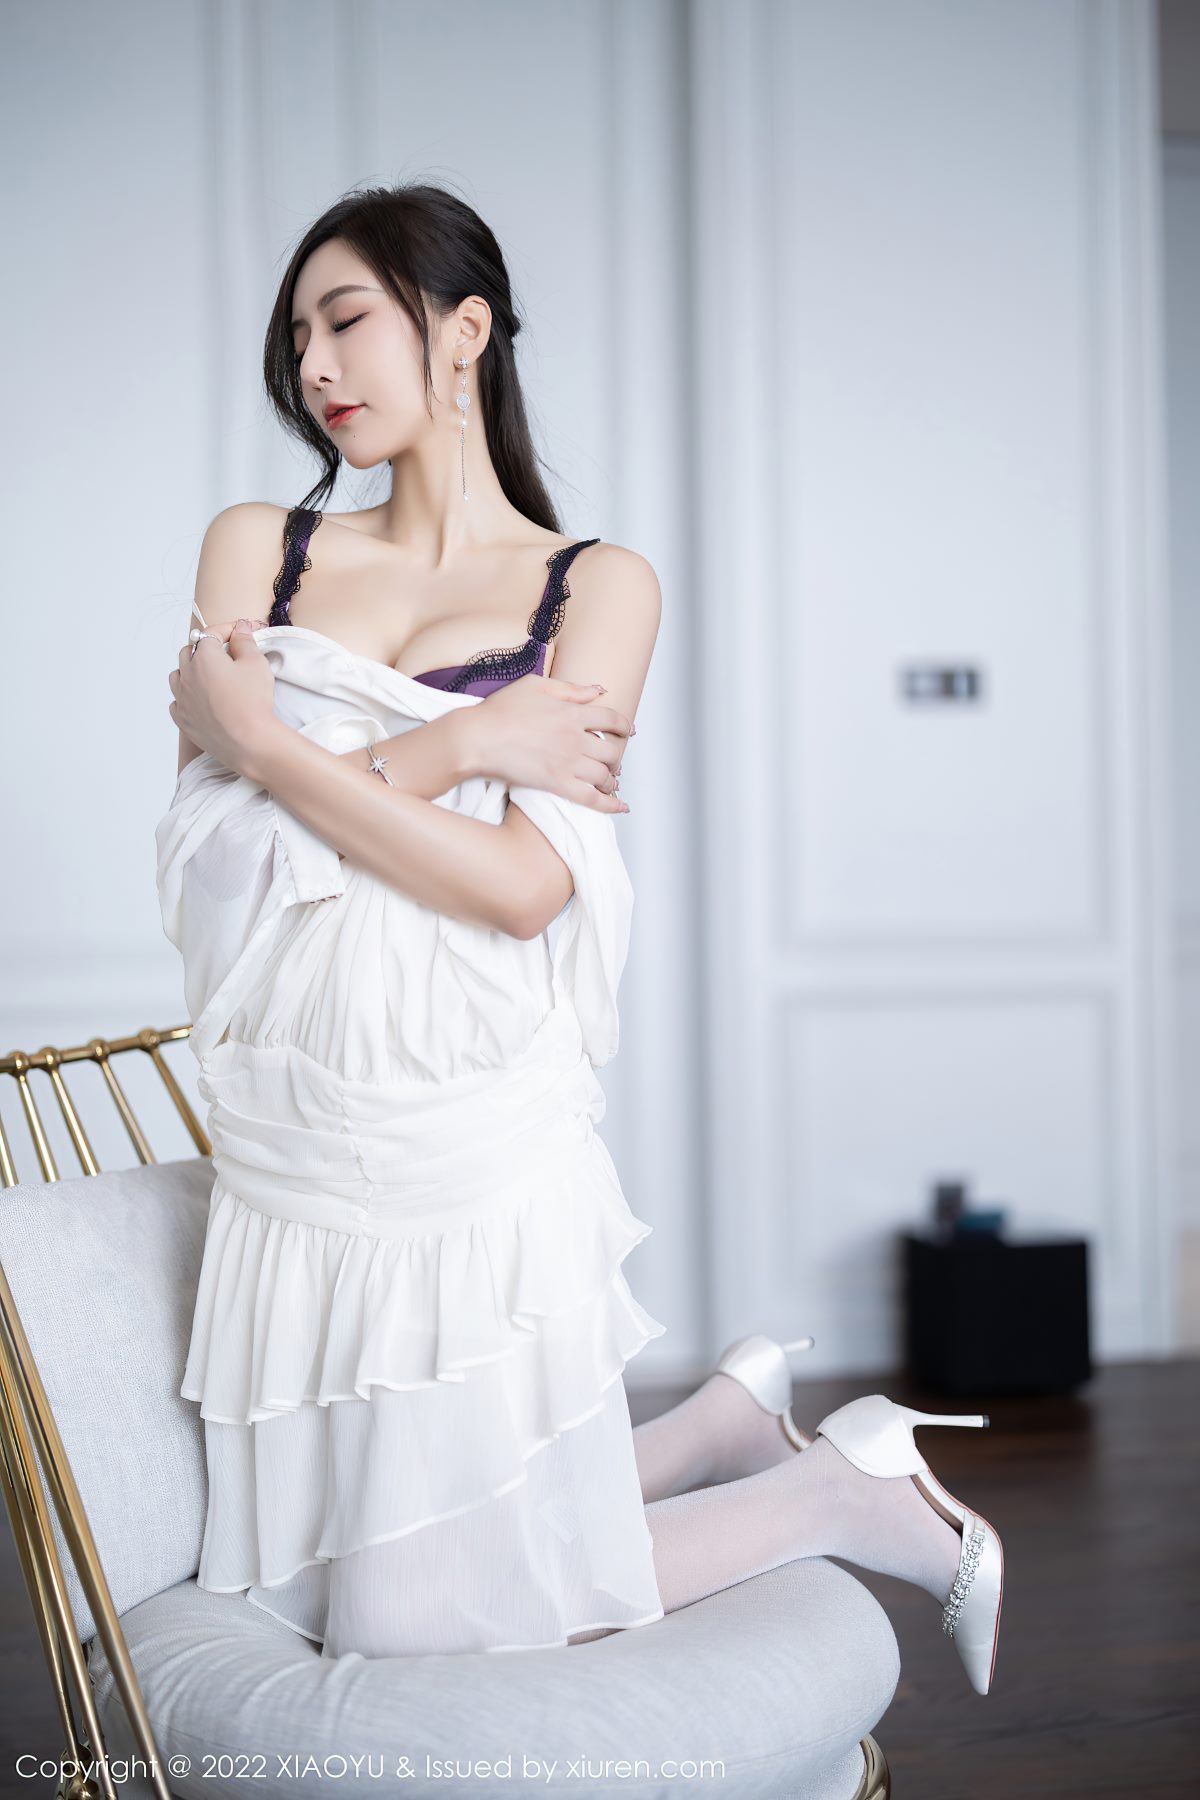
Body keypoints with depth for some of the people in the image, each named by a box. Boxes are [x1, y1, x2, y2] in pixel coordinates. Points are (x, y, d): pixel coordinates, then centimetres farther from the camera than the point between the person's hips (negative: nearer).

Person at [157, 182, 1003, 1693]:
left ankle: (848, 1495, 22)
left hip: (470, 1154, -5)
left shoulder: (599, 586, 0)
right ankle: (741, 1418, 26)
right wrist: (459, 744, -14)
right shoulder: (256, 548, 9)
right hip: (290, 1152, 5)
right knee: (330, 1585, 13)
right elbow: (219, 842, -4)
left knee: (463, 1615, 1)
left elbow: (523, 886, -14)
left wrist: (265, 738, -12)